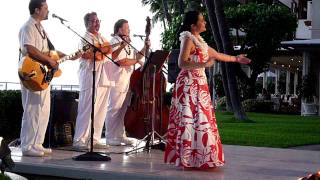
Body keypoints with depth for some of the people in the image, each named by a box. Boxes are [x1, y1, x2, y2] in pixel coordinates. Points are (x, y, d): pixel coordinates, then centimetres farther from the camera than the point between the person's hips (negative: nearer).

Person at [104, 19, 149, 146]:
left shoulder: (127, 43, 22)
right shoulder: (115, 42, -7)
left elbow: (136, 57, 24)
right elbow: (122, 61, -16)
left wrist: (145, 48, 10)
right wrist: (137, 61, -4)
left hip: (128, 81, 8)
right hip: (118, 82, -8)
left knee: (124, 110, 9)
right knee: (114, 109, -5)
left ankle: (121, 135, 15)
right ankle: (110, 137, -1)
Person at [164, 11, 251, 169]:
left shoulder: (199, 40, 16)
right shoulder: (188, 40, -12)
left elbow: (216, 55, 27)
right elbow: (182, 63, -22)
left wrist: (235, 58, 33)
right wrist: (203, 64, -29)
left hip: (198, 85, 9)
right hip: (189, 85, -9)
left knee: (199, 120, 10)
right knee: (192, 120, -8)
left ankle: (196, 158, 16)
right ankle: (189, 160, -3)